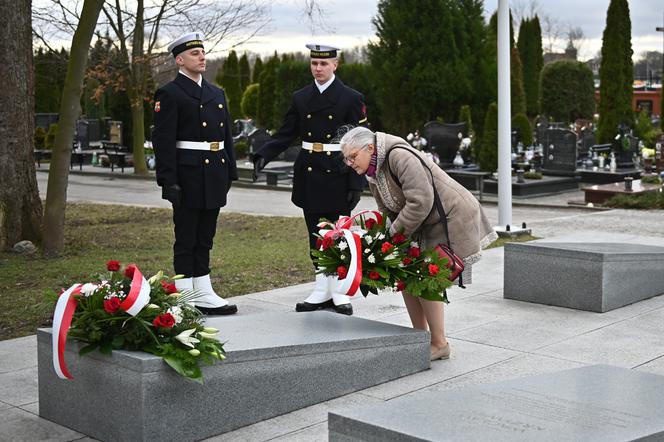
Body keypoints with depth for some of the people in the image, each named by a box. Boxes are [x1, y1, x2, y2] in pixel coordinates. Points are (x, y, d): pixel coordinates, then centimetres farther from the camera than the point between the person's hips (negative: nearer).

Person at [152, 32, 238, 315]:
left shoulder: (217, 94, 16)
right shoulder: (169, 95, -7)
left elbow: (227, 136, 19)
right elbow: (163, 141, -12)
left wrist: (230, 172, 13)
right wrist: (169, 182, -18)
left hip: (214, 175, 7)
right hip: (188, 177, -7)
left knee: (205, 238, 13)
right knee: (186, 240, 0)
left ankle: (203, 294, 21)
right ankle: (185, 298, 7)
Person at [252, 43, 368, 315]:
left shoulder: (351, 98, -3)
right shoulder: (300, 98, 9)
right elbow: (285, 134, 8)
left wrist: (356, 184, -11)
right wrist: (263, 155, -11)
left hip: (337, 177, -4)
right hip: (309, 177, 4)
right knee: (316, 237, 10)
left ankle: (340, 293, 12)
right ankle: (322, 291, 19)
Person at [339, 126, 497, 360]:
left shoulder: (400, 157, -26)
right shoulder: (373, 174, 5)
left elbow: (420, 203, -31)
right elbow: (390, 212, 10)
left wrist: (395, 234, -22)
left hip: (452, 220, -9)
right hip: (425, 225, 10)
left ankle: (439, 344, 5)